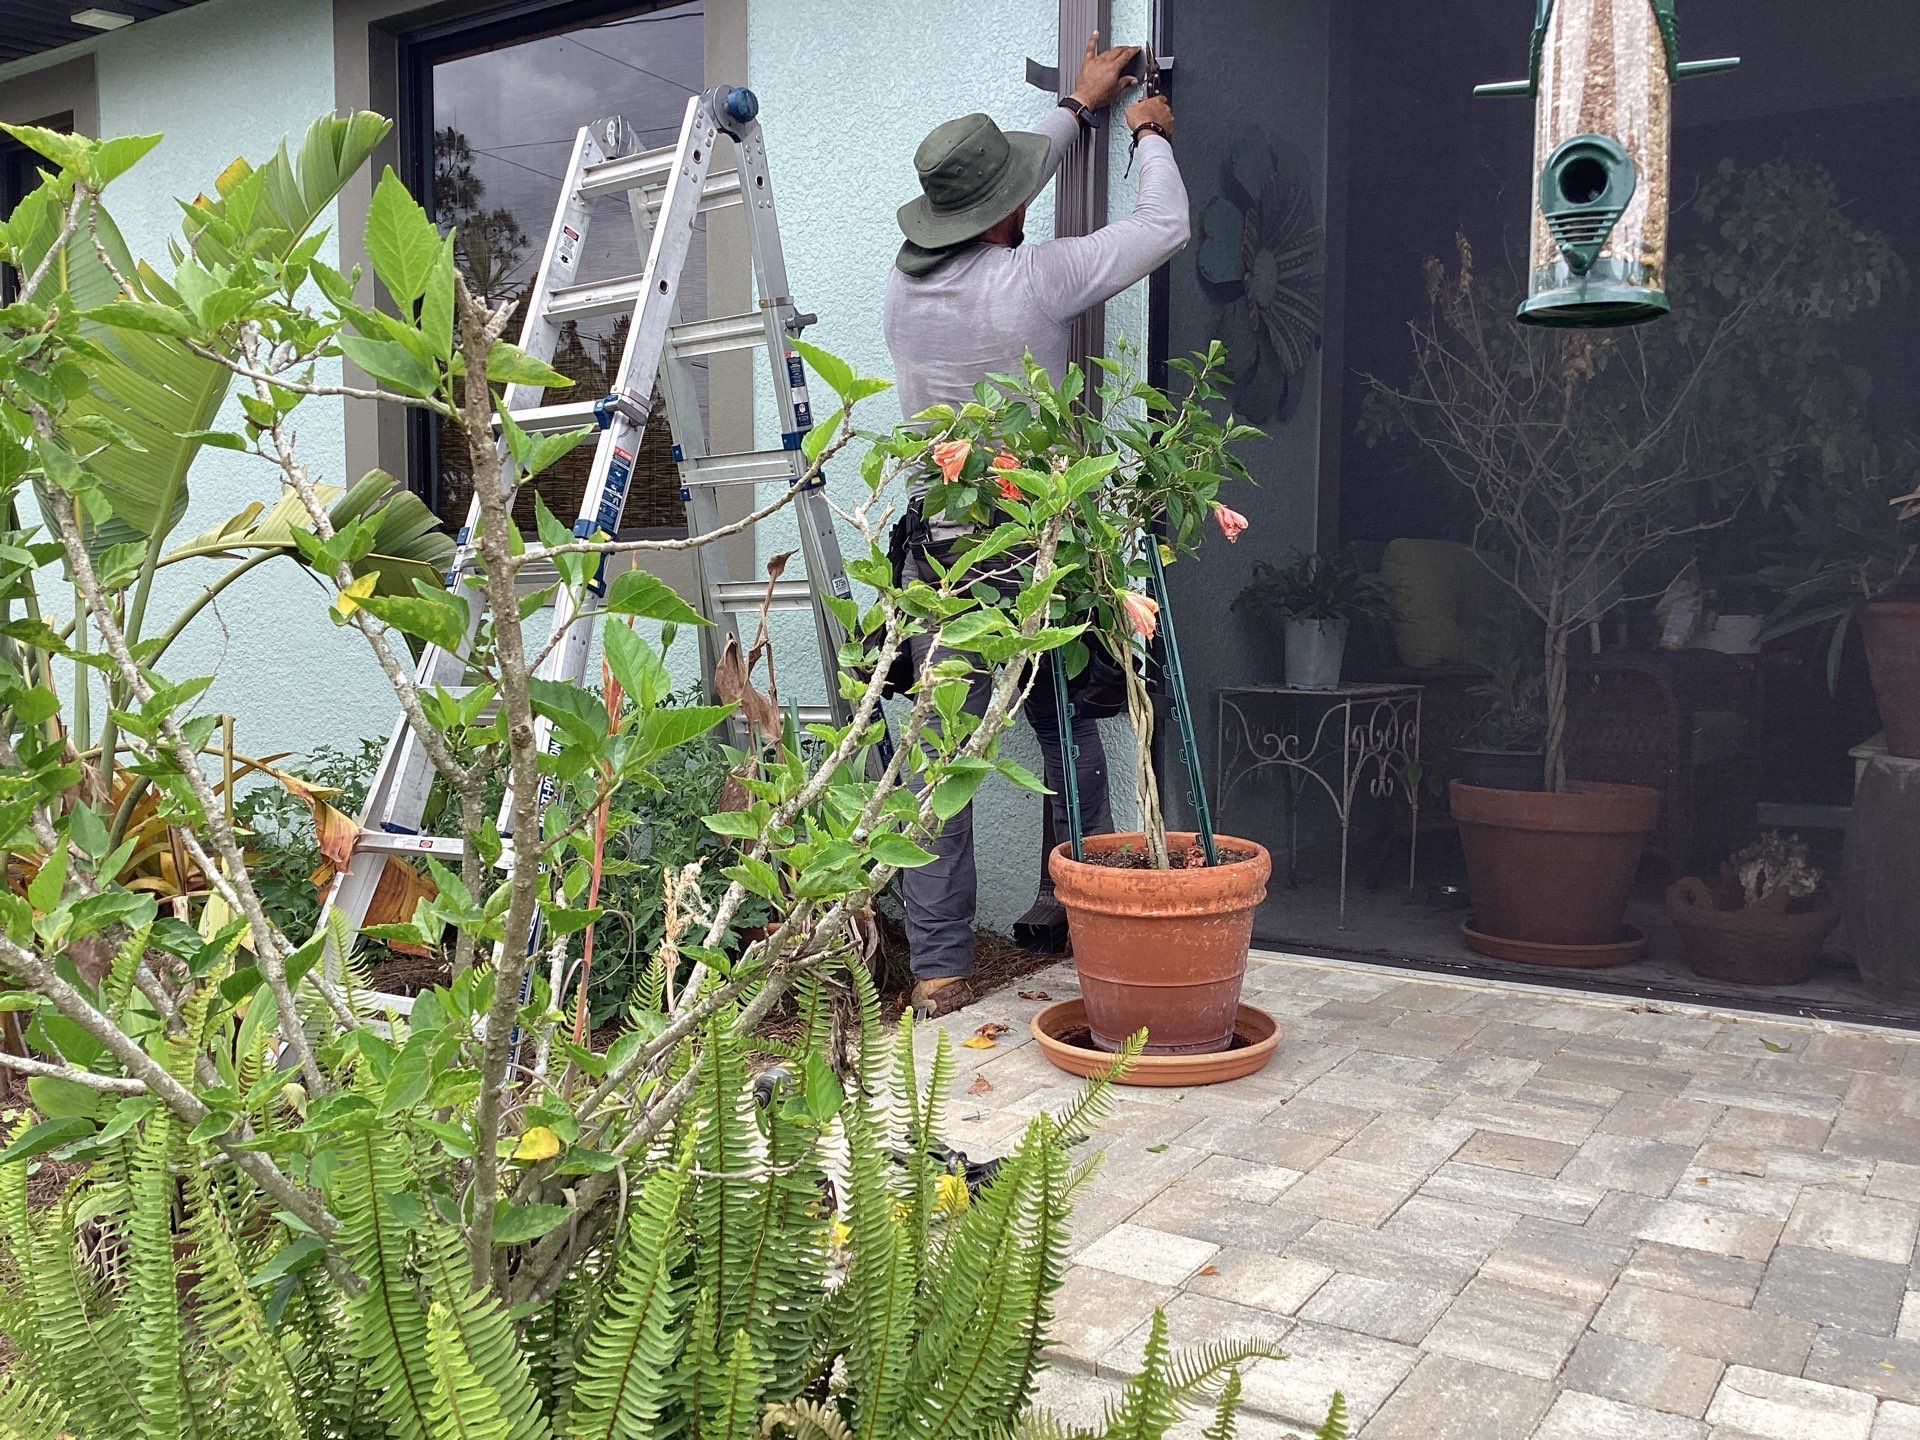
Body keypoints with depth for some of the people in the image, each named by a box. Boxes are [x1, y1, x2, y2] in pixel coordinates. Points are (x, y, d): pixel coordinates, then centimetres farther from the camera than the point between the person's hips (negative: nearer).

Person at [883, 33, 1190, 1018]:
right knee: (1072, 742, 11)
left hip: (935, 553, 4)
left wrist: (1078, 107, 37)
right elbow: (1164, 227, 3)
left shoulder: (908, 277, 6)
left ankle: (937, 969, 6)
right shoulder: (1033, 280, -9)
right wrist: (1150, 135, 23)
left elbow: (998, 189, 25)